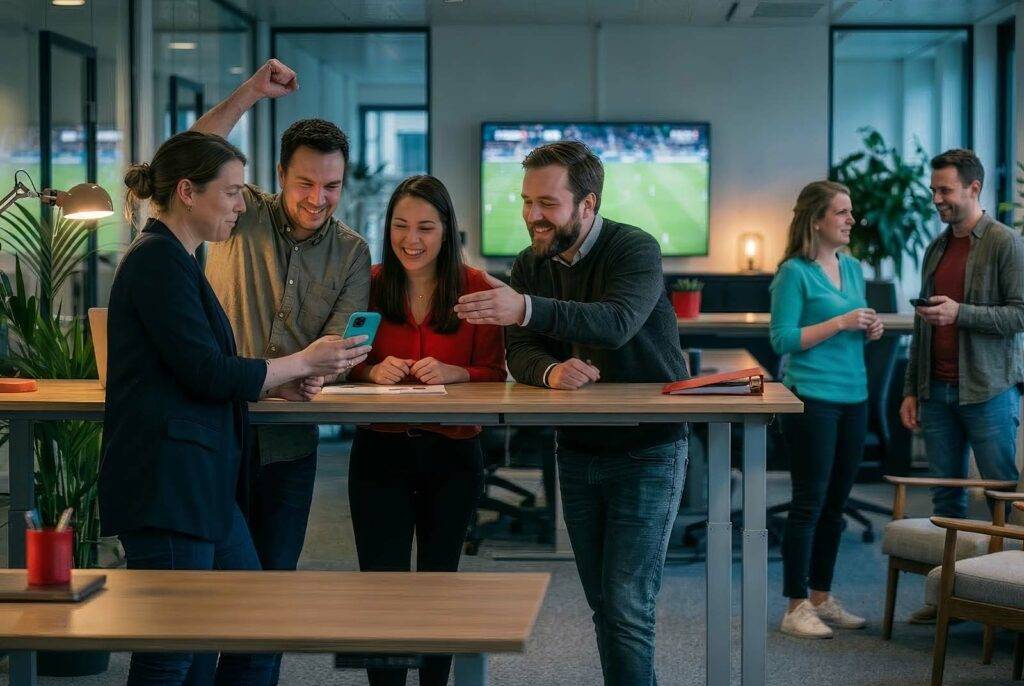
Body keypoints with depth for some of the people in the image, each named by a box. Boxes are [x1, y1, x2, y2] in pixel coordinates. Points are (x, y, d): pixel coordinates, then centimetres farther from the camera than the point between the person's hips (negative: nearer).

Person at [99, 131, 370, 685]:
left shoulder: (173, 259, 19)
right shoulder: (157, 260, -12)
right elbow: (207, 373, -17)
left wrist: (295, 374, 10)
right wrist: (304, 362, -5)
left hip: (201, 486, 11)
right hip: (164, 483, -11)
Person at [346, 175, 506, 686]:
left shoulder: (474, 288, -2)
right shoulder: (368, 284, -1)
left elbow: (494, 373, -2)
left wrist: (451, 373, -21)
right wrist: (373, 371, -18)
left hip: (452, 455, 1)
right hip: (380, 452, -1)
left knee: (439, 583, 14)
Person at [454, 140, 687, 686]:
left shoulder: (636, 250, -15)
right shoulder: (528, 266, 3)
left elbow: (617, 322, -34)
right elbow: (520, 355, -5)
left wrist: (527, 309, -48)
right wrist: (550, 371, -29)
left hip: (647, 451, -6)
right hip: (577, 451, 6)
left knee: (627, 606, -12)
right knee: (602, 604, 10)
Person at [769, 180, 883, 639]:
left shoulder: (852, 268, 13)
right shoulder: (795, 273, -10)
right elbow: (783, 339, -13)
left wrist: (870, 330, 0)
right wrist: (840, 323, -18)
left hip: (853, 397, 7)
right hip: (811, 399, -7)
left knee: (835, 504, 12)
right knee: (809, 503, -3)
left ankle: (822, 598, 23)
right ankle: (796, 607, 5)